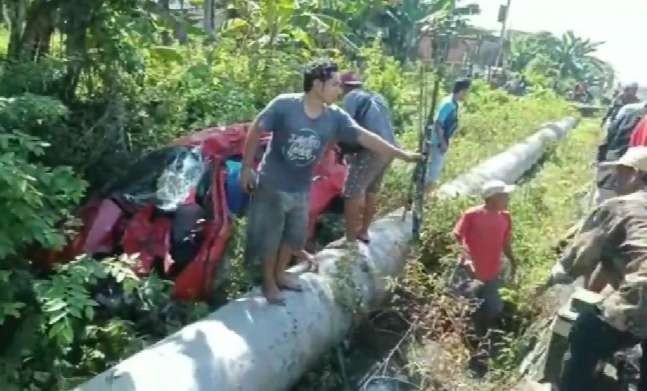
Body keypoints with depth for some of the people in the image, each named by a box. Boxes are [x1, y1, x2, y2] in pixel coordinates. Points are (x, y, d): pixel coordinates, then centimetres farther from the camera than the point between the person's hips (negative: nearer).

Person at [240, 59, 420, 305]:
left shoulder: (336, 117, -8)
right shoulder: (284, 105, -20)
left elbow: (366, 137, -9)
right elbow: (255, 131, -11)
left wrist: (402, 155, -13)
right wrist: (247, 167, -10)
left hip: (302, 190, 5)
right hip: (272, 185, -5)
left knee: (295, 236, 20)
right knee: (269, 237, 9)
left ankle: (280, 273, 44)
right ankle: (268, 282, 30)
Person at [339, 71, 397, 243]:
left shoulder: (352, 96, 1)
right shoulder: (377, 97, 25)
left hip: (372, 149, -9)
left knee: (352, 193, -7)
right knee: (371, 192, 19)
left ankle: (350, 240, -7)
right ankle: (363, 232, 29)